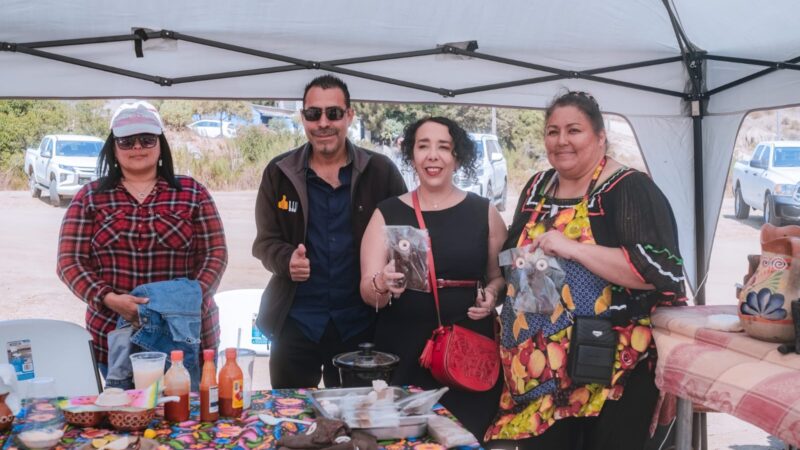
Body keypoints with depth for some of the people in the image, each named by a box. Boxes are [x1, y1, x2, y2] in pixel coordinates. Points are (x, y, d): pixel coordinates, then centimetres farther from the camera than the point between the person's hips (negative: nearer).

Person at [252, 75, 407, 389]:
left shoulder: (380, 171, -1)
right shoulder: (279, 173, 2)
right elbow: (265, 240, 5)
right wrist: (286, 260, -17)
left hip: (360, 323, 0)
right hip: (295, 323, 1)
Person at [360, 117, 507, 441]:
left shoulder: (483, 211, 5)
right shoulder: (387, 213, 3)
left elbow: (502, 275, 15)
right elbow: (367, 291, 0)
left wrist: (492, 292, -6)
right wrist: (382, 285, -22)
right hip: (404, 356, 0)